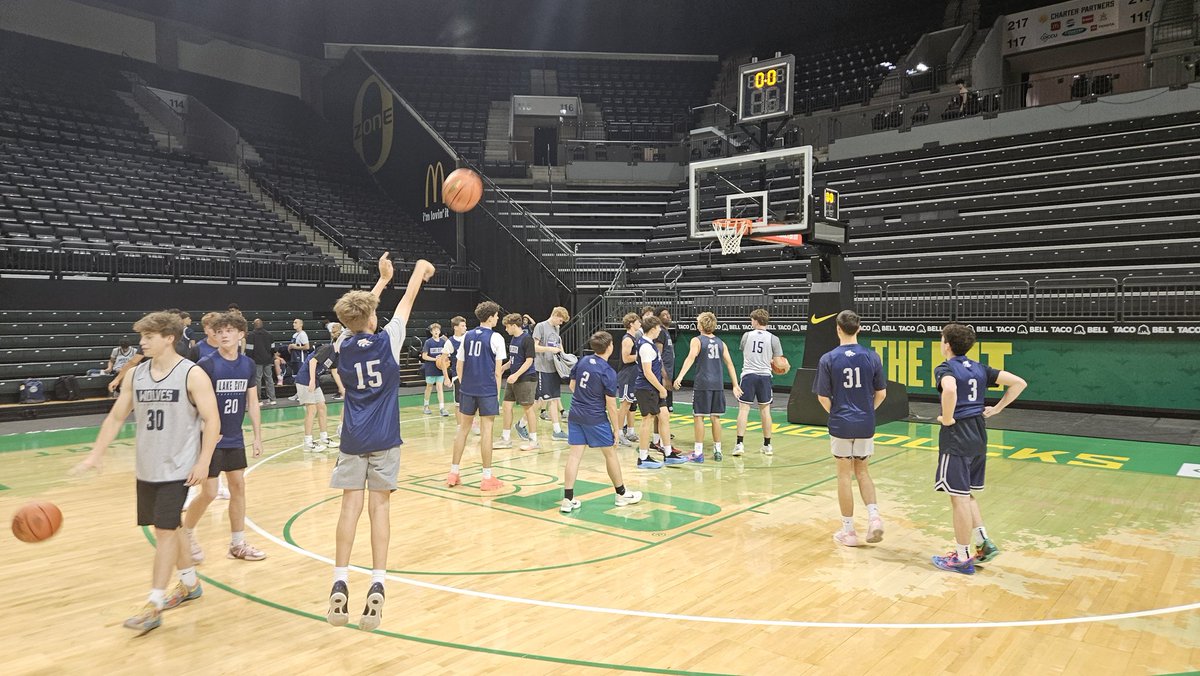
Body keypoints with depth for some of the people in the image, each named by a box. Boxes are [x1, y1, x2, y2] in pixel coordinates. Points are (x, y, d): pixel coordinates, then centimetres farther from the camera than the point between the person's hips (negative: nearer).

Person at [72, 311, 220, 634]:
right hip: (146, 468, 6)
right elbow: (116, 417, 12)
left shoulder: (192, 375, -12)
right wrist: (96, 453, 3)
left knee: (165, 529, -7)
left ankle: (154, 606, 0)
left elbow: (212, 419, -13)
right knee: (166, 527, 15)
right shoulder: (135, 375, 5)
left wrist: (204, 461, -19)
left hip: (177, 468, -6)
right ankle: (190, 583, 33)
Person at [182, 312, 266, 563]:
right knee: (209, 493, -2)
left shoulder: (248, 364, 1)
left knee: (238, 486, 9)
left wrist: (257, 436, 7)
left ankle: (238, 544, 20)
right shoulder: (207, 365, -15)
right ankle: (185, 533, 24)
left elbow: (252, 402, 8)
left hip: (235, 439, 5)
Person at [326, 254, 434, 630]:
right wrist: (420, 268, 24)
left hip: (353, 440, 2)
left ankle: (340, 583, -3)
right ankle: (377, 584, -4)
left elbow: (361, 312, 20)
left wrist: (383, 279, 31)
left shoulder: (342, 348, 3)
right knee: (379, 507, 0)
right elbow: (407, 301, 8)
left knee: (351, 506, 3)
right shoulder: (386, 341, -6)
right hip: (383, 440, -2)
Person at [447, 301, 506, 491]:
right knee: (486, 430, 0)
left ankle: (454, 472, 18)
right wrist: (497, 393, 1)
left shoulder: (467, 336, 8)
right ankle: (487, 478, 6)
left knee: (463, 428, 14)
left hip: (468, 389, 5)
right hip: (487, 390, -5)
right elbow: (497, 370, -7)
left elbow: (459, 365, 10)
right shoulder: (495, 338, -6)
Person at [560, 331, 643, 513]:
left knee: (575, 455, 4)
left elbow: (572, 386, 13)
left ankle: (568, 500, 2)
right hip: (596, 418, -5)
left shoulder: (582, 361, 2)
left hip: (575, 414, 6)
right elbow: (611, 405, -12)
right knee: (610, 454, 11)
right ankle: (622, 494, 26)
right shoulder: (608, 373, -15)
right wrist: (616, 430, -4)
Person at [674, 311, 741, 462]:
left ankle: (698, 452, 1)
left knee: (699, 417, 1)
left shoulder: (697, 340, -2)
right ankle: (717, 451, 17)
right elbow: (730, 364, 10)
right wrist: (735, 385, 13)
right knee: (715, 417, 12)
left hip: (702, 384, -4)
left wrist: (680, 377, -26)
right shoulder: (721, 343, 12)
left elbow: (691, 358, -18)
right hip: (718, 384, 4)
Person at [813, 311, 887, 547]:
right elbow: (881, 393, 3)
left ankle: (848, 530, 13)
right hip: (865, 424, 2)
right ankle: (874, 516, 1)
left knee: (845, 475, 7)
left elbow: (823, 397, -6)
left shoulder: (828, 359, -10)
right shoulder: (872, 357, -4)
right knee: (862, 471, 19)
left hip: (841, 424, -2)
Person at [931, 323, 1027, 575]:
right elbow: (1019, 383, 12)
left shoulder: (945, 368, -10)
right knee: (966, 495, 22)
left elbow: (950, 390, -34)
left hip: (956, 439, -7)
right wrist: (996, 409, 10)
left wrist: (947, 419, -19)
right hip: (978, 437, 8)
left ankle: (962, 558, 9)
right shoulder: (980, 369, 11)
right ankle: (984, 542, 15)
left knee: (959, 498, 0)